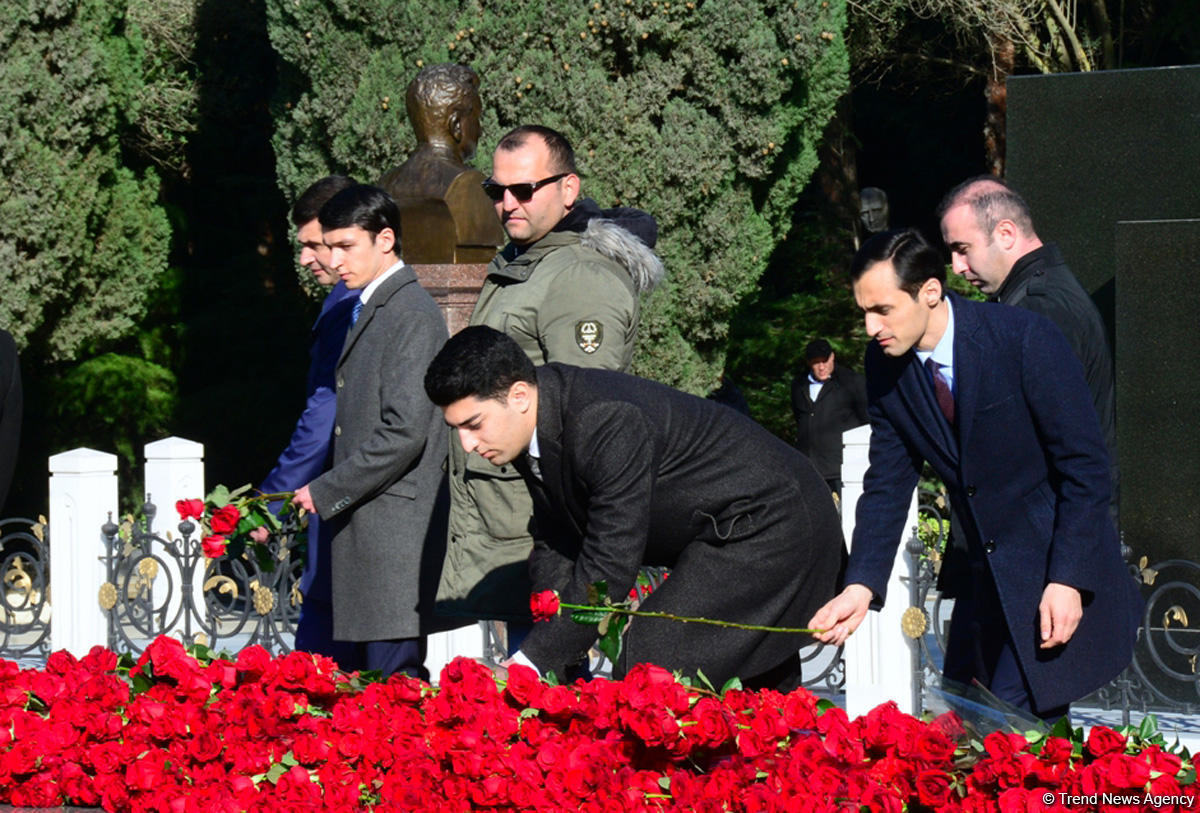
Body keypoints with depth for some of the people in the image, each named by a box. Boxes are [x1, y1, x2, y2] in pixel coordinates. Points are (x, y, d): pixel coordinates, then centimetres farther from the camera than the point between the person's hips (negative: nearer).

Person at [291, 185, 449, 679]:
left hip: (394, 528, -10)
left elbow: (404, 431, -18)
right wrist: (324, 495, 14)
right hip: (360, 532, 10)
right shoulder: (365, 310, 19)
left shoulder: (411, 315, -11)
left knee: (392, 676, -10)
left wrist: (325, 493, -13)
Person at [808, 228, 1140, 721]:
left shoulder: (1024, 338, -19)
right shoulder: (885, 365, -3)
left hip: (1057, 574, -6)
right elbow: (887, 485, 4)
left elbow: (1085, 465, -15)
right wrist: (862, 586, -9)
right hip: (982, 578, 6)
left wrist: (1067, 580, -19)